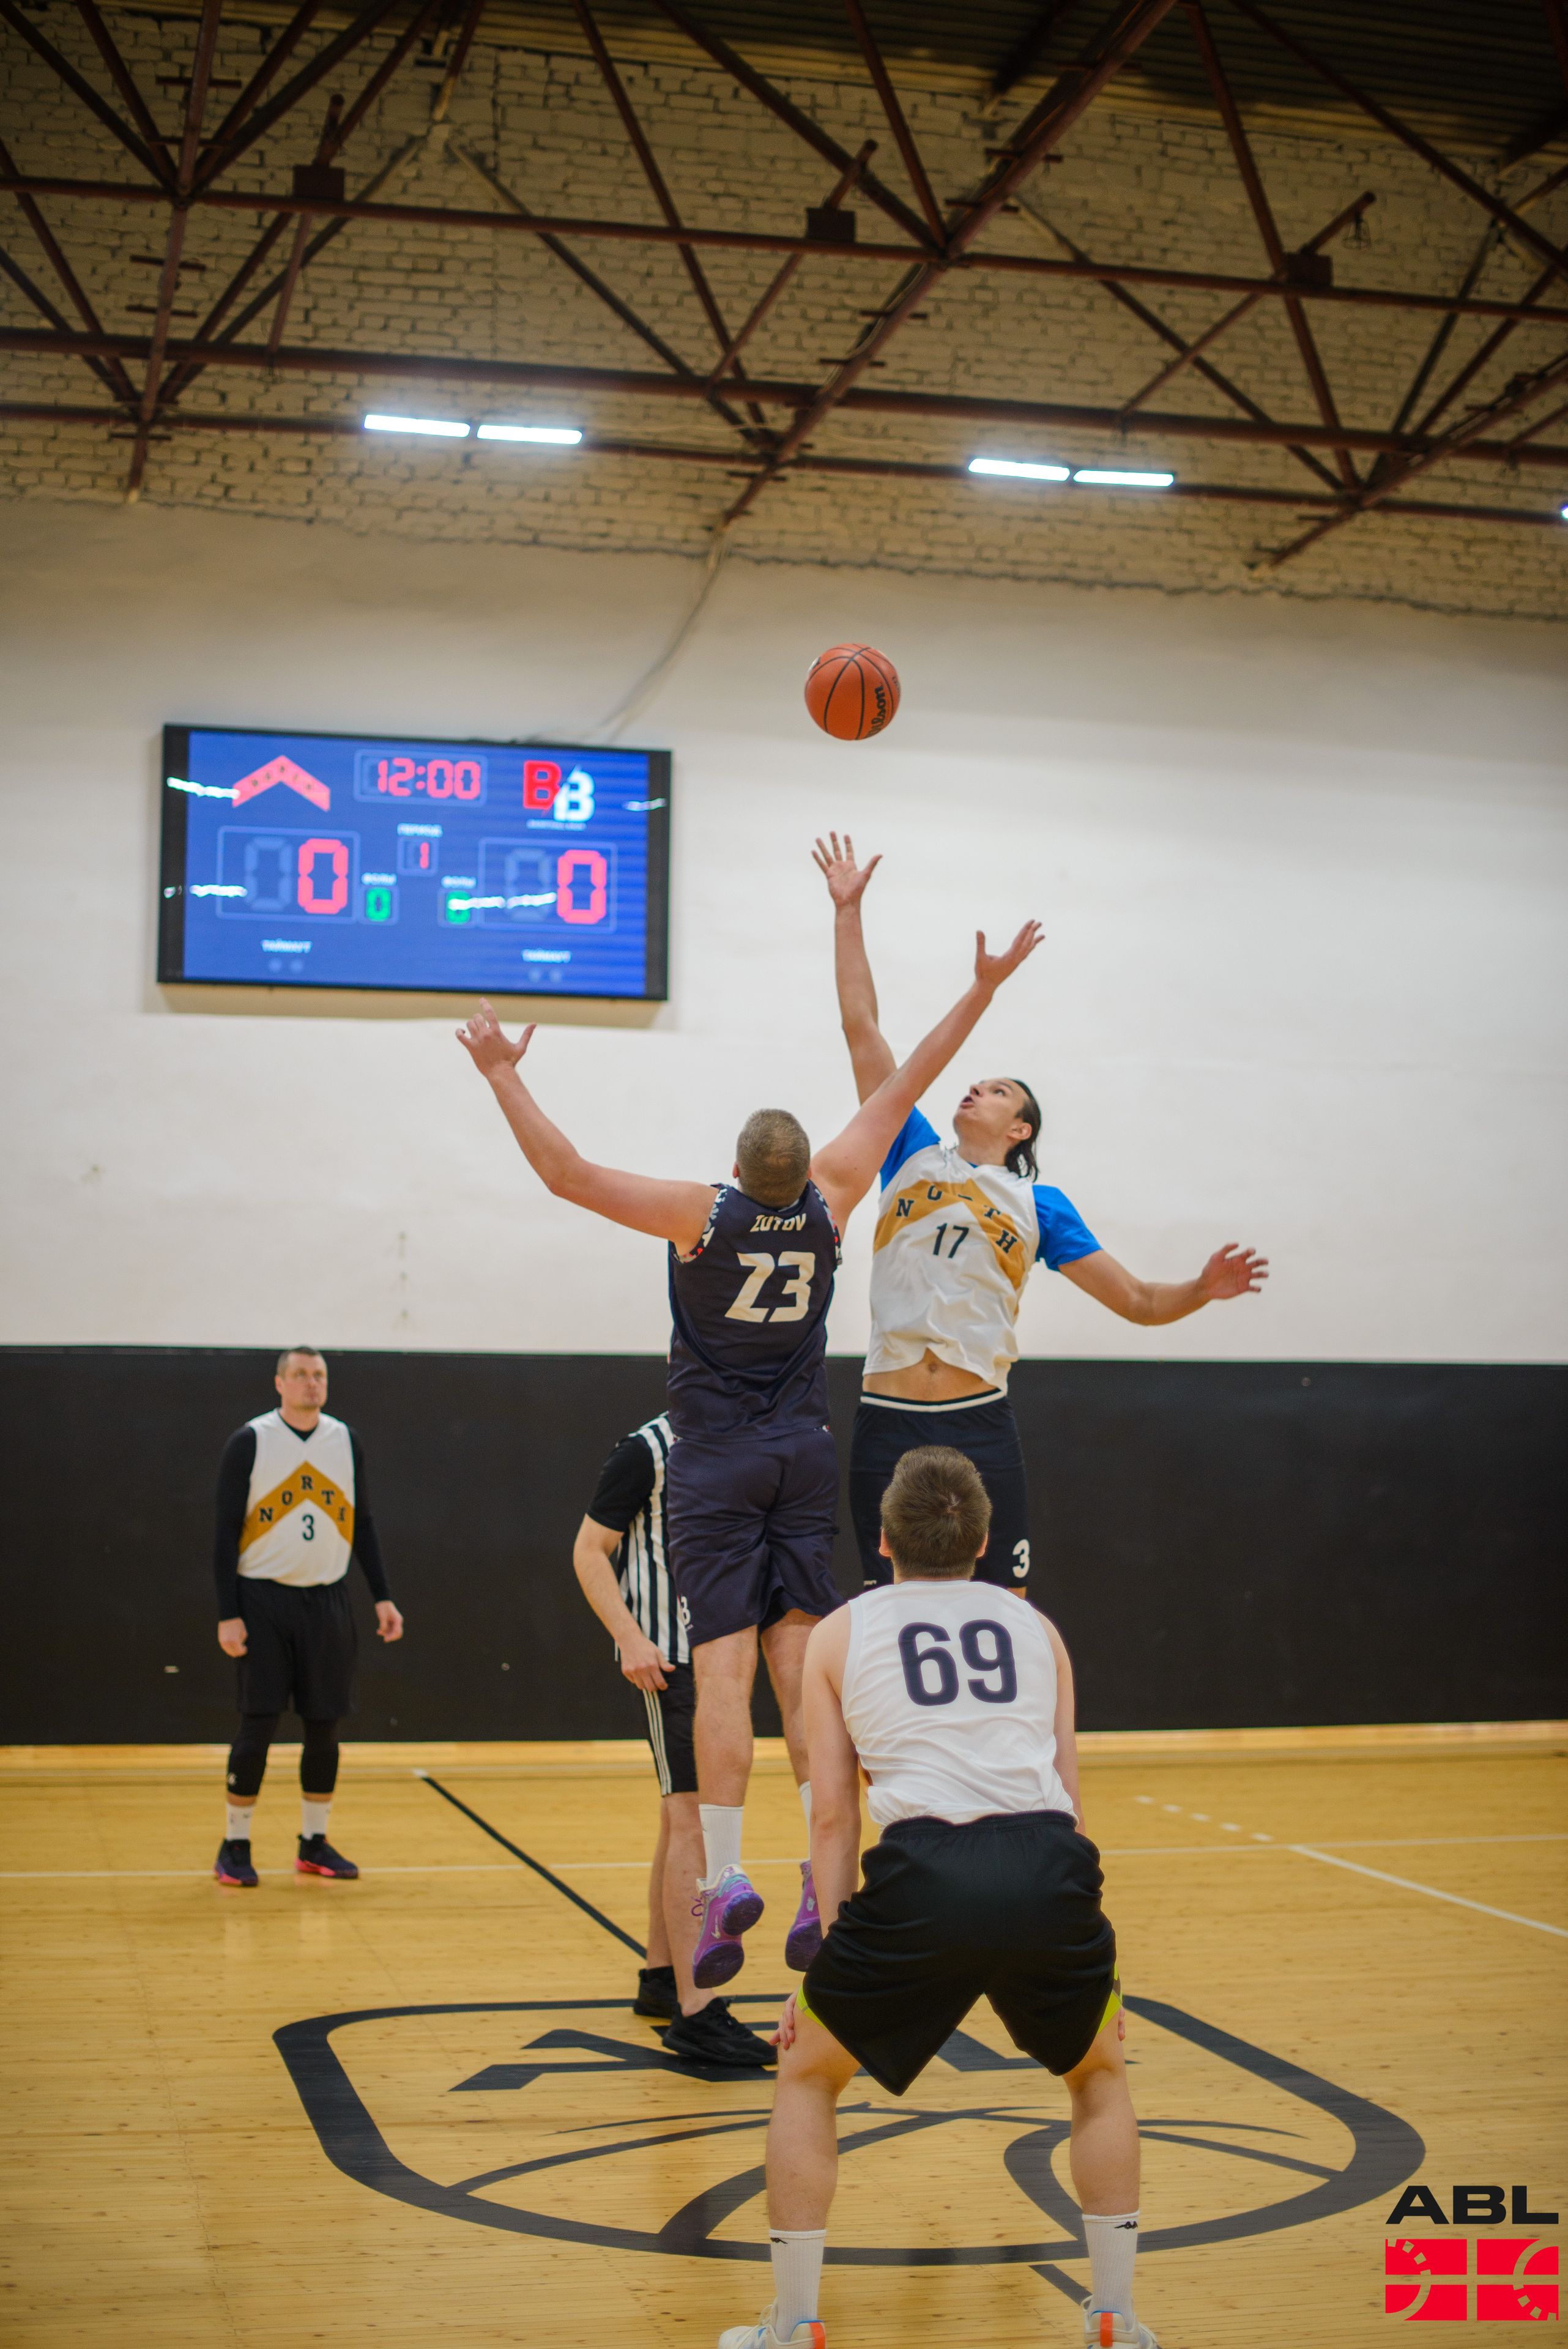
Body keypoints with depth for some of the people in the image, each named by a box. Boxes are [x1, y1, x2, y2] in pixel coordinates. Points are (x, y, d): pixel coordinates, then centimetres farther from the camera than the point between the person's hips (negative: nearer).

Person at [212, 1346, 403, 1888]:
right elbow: (226, 1533, -5)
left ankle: (314, 1844, 17)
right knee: (258, 1726, -4)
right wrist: (228, 1614, -11)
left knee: (324, 1726, 6)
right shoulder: (249, 1443, -5)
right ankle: (235, 1846, 8)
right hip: (264, 1601, -4)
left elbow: (362, 1524, 13)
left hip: (327, 1601, 4)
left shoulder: (346, 1441, 7)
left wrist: (383, 1597, 6)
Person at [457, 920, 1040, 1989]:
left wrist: (505, 1074, -5)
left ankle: (725, 1879, -15)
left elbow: (564, 1171, -15)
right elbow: (905, 1085, 3)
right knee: (801, 1667, 2)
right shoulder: (830, 1200, -5)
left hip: (717, 1460, -3)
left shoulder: (701, 1214, -14)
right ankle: (827, 1876, -5)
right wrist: (983, 989, 11)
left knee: (724, 1667, -8)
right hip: (804, 1456, 3)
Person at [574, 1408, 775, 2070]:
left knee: (682, 1817, 17)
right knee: (692, 1817, -14)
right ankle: (694, 2011, -16)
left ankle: (659, 1978, 30)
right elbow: (589, 1550, -10)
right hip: (669, 1655, -9)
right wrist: (630, 1638, -21)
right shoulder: (647, 1450, -11)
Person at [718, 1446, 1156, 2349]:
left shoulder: (840, 1635, 20)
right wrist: (1075, 1953, 30)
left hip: (924, 1869, -2)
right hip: (1048, 1864, 2)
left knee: (808, 2076, 22)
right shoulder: (1035, 1626, 25)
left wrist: (835, 1956, 15)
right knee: (1101, 2073, 30)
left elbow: (834, 1815, 13)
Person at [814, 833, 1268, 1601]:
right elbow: (861, 1028, 13)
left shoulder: (1040, 1205, 11)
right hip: (888, 1428, 1)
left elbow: (1139, 1300, 10)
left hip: (980, 1430, -1)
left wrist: (1203, 1289, -11)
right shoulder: (914, 1156, 14)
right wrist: (847, 910, 11)